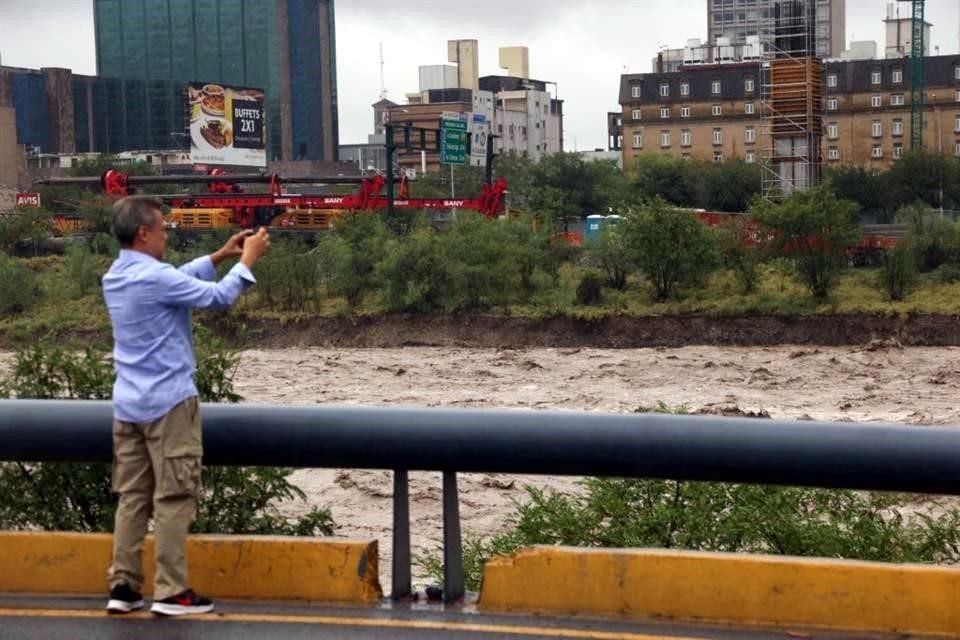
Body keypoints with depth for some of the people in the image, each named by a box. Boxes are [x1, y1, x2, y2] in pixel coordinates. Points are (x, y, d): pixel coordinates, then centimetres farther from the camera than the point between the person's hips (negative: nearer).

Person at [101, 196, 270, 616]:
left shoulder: (115, 278, 11)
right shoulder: (154, 277, -17)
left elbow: (179, 281, 22)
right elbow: (218, 297, -13)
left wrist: (220, 256, 18)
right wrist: (247, 260, 0)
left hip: (128, 404, 8)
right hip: (167, 403, -8)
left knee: (132, 496, 9)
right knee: (174, 498, -2)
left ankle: (123, 587, 9)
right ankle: (171, 593, 0)